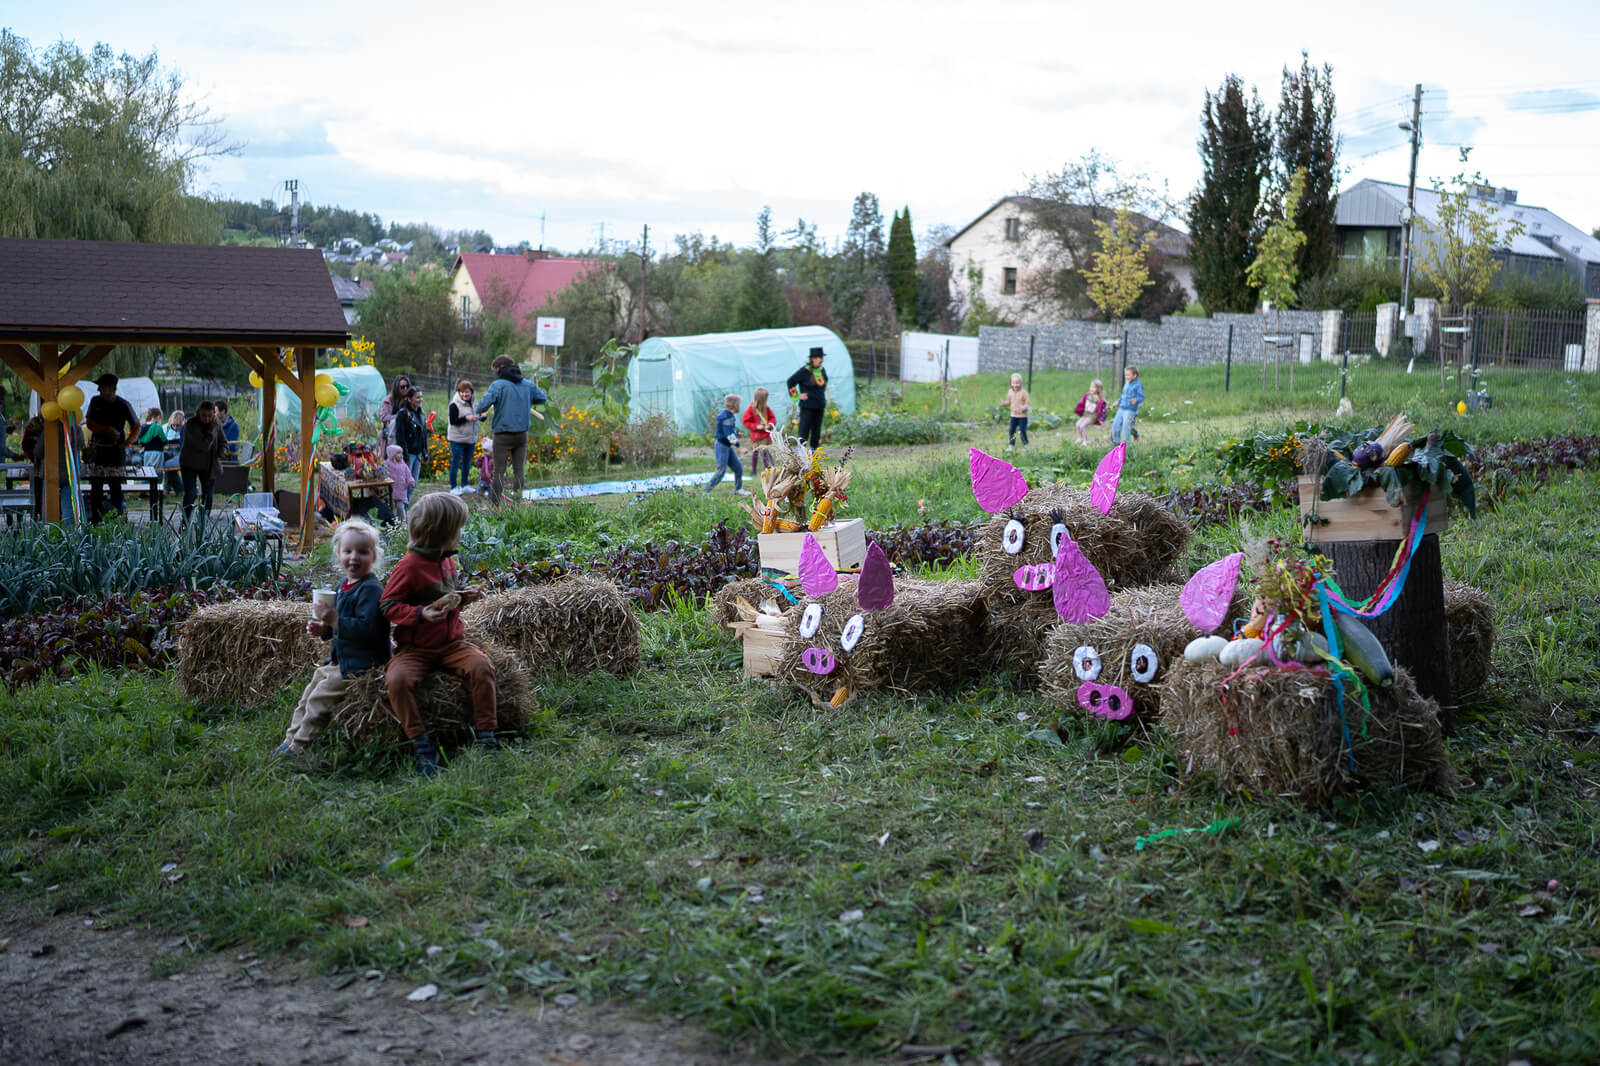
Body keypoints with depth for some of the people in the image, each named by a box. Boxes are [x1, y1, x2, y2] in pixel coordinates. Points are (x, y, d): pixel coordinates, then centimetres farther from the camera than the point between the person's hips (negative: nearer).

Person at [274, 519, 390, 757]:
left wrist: (335, 620, -33)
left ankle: (298, 746, 4)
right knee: (308, 695, 15)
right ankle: (290, 741, 26)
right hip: (340, 661, 10)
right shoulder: (345, 585, 11)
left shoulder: (371, 589, -21)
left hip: (360, 665, -10)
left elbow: (367, 629, -31)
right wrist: (324, 629, 8)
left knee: (320, 699, -9)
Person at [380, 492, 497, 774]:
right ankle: (422, 747, -22)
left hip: (451, 643, 5)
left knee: (482, 667, -24)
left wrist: (463, 597, 7)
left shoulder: (447, 561, 10)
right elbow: (388, 605, -11)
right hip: (415, 648, -5)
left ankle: (486, 738, -15)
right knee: (397, 680, -33)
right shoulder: (409, 566, -14)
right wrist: (420, 614, -25)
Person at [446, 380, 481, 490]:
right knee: (455, 463, -1)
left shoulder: (473, 403, 9)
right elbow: (453, 421, -16)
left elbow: (478, 415, 19)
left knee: (467, 463, 14)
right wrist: (466, 418, -27)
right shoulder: (454, 404, -11)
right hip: (457, 439, -6)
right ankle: (453, 487, 6)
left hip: (471, 438, 6)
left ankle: (464, 485, 26)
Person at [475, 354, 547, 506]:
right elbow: (543, 398, 20)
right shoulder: (528, 385, 7)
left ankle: (497, 503, 1)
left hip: (503, 435, -4)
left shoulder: (498, 385, -10)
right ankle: (518, 501, 10)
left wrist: (477, 410, 1)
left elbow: (484, 404, -20)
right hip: (522, 434, 5)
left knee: (499, 470, 0)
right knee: (519, 469, 9)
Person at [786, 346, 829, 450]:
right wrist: (796, 396, -8)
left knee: (817, 430, 9)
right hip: (807, 406, -6)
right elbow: (790, 382, -8)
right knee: (805, 430, -6)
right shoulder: (804, 371, -11)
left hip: (820, 406, 6)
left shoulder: (822, 370, 8)